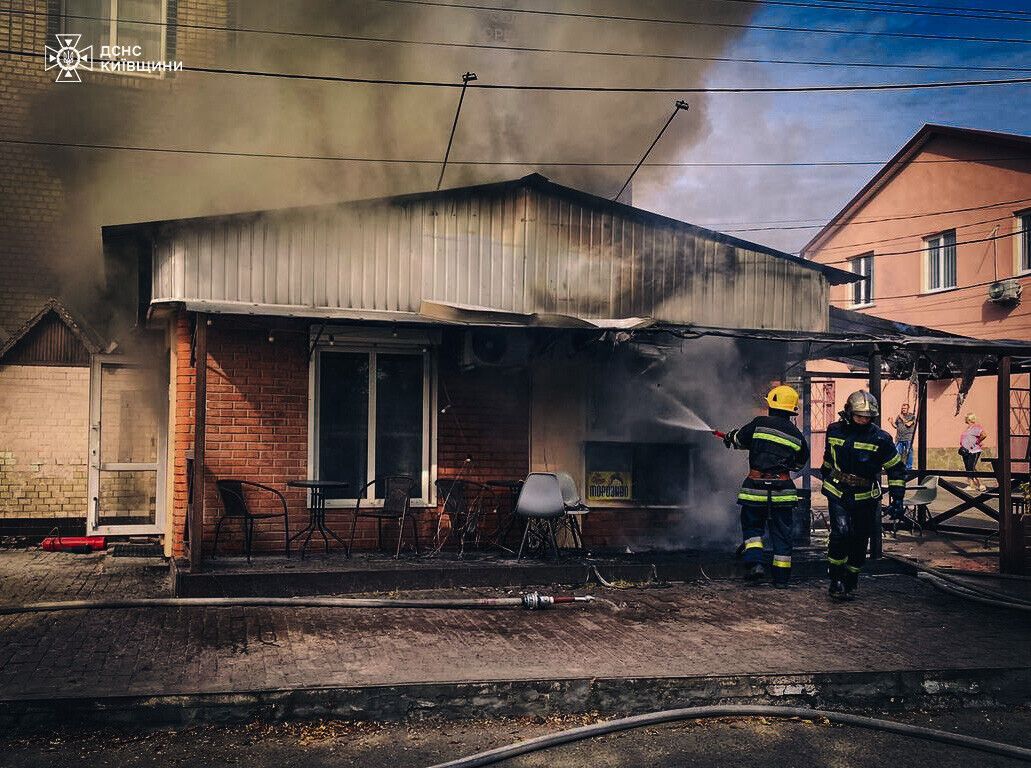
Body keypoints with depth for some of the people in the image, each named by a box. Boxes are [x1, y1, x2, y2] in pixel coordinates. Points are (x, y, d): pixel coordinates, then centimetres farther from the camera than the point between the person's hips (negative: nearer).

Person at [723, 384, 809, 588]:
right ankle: (781, 577, 15)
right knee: (781, 534, 11)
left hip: (756, 489, -2)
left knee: (752, 527, 15)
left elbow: (739, 440, 7)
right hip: (782, 491, 2)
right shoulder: (796, 435, 5)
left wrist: (730, 436, 30)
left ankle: (754, 563, -4)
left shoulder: (760, 423, -5)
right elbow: (800, 462, 18)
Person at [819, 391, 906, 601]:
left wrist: (897, 499, -10)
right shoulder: (835, 431, -3)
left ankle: (851, 582, 25)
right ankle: (836, 580, -6)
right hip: (838, 493, 0)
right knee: (841, 532, -19)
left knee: (859, 542, 7)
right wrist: (825, 472, 32)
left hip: (865, 498, 0)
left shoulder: (880, 439, -11)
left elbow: (896, 469, -4)